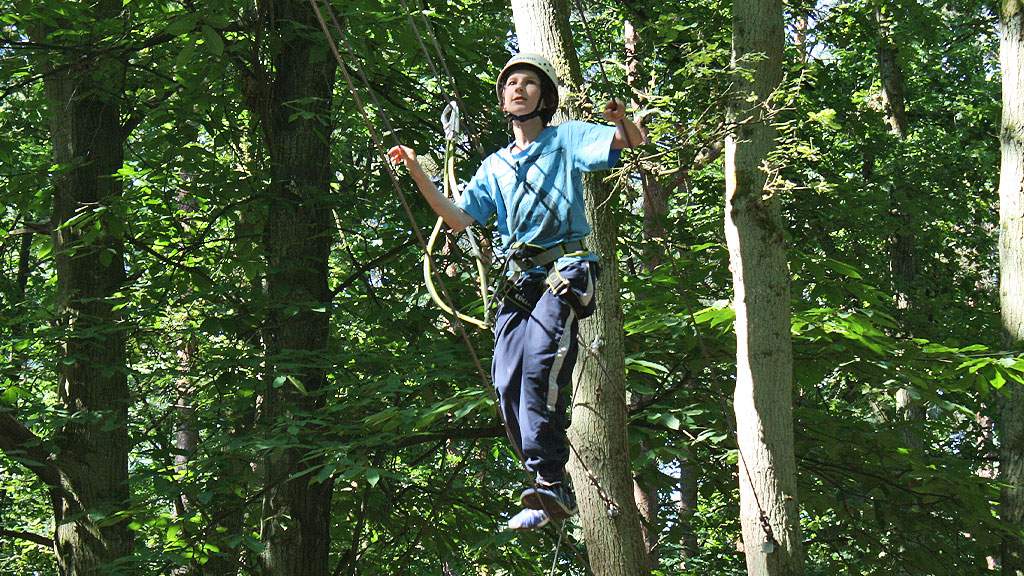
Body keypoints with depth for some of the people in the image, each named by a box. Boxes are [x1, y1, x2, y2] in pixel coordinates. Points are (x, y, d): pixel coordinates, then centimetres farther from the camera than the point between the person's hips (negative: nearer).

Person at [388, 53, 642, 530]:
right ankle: (552, 489, -1)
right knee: (508, 386, -8)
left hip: (564, 272, -6)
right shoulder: (495, 166, 24)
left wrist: (621, 118, -25)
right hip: (518, 280, 6)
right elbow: (459, 220, 17)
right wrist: (418, 175, 7)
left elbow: (633, 141, -1)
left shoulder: (567, 140, 11)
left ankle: (550, 484, -31)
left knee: (540, 367, -26)